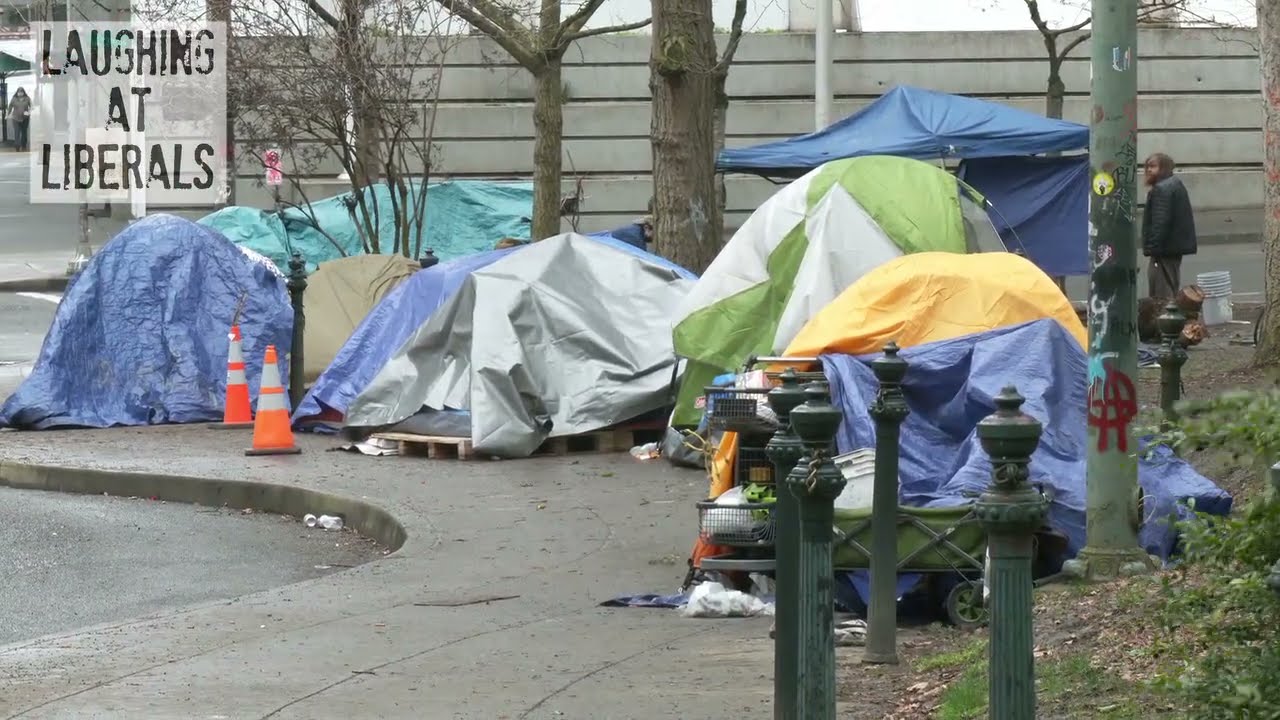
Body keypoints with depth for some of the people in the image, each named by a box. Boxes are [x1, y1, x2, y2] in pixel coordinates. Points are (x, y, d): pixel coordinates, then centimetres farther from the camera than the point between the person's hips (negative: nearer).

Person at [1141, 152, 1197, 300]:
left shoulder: (1161, 189, -16)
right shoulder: (1177, 185, 18)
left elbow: (1160, 222, -23)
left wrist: (1153, 248, -22)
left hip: (1165, 250, -11)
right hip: (1177, 247, 11)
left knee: (1161, 297, -10)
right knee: (1173, 292, 18)